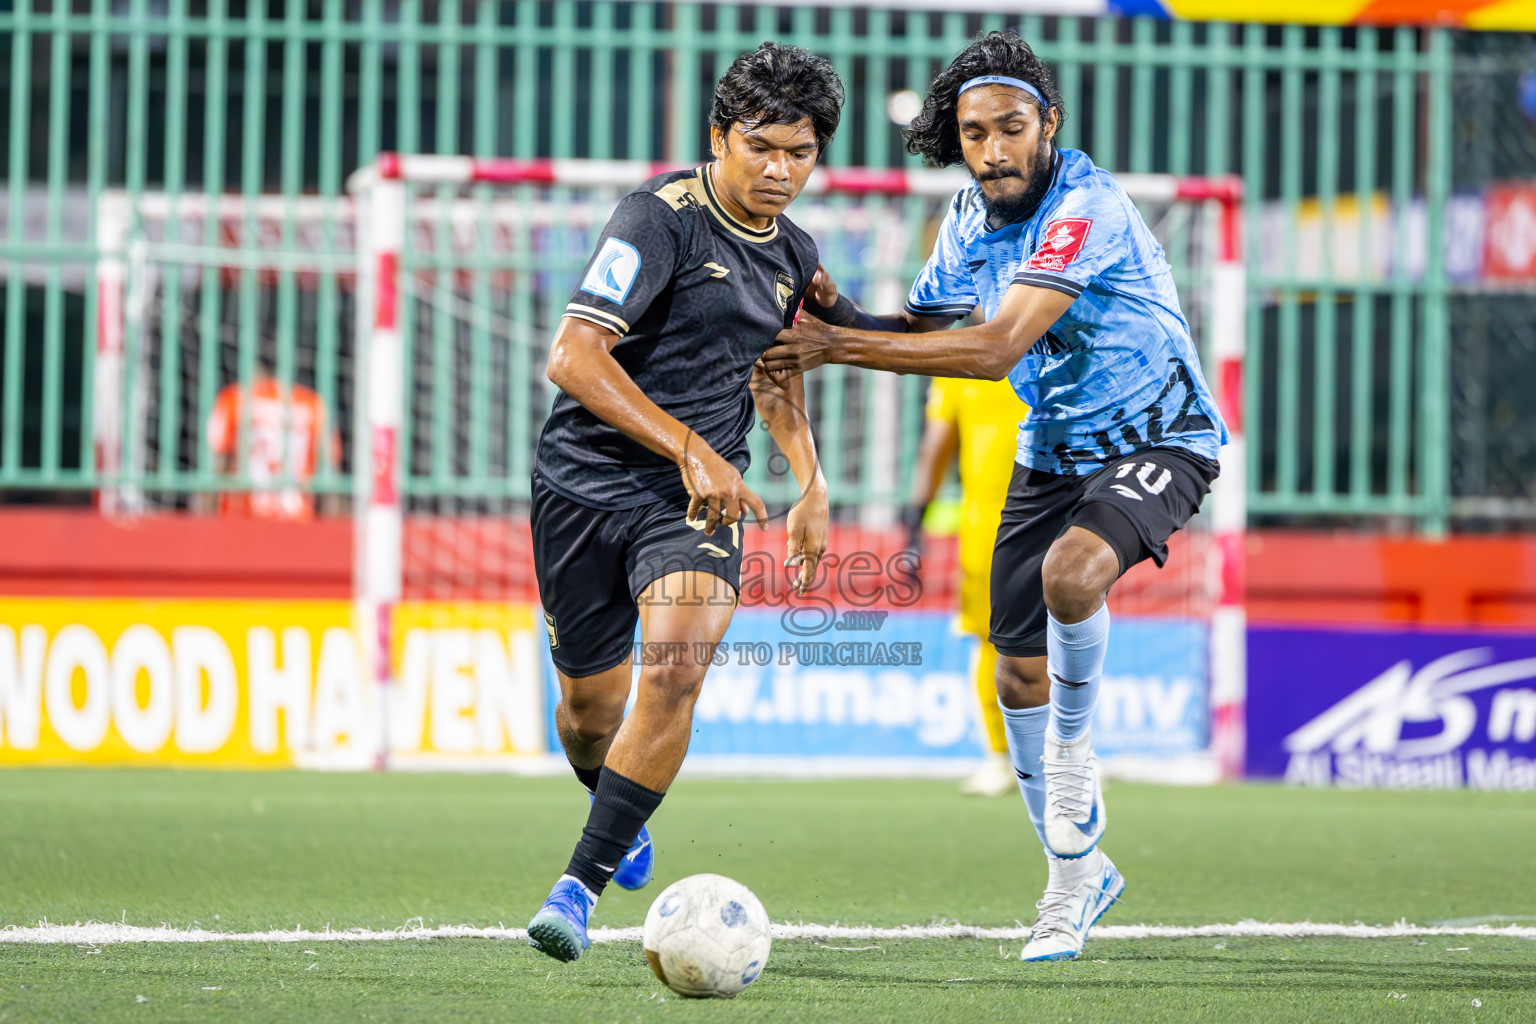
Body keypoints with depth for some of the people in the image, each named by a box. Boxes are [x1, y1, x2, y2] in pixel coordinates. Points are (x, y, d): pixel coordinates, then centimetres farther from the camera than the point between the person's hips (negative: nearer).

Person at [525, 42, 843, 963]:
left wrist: (813, 486, 21)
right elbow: (575, 356, -22)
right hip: (588, 480, -4)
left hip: (699, 500, 4)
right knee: (592, 699, 9)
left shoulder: (793, 255, 9)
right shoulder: (664, 216, -14)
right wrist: (692, 451, -27)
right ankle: (619, 814, 46)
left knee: (676, 669, -23)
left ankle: (580, 886, -18)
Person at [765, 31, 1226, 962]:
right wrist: (834, 311, -12)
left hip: (1156, 440, -7)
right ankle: (1077, 873, 24)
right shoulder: (973, 217, 0)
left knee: (1071, 571, -36)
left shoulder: (1086, 206, -25)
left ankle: (1074, 745, -8)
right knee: (1019, 677, 5)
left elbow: (996, 348, -32)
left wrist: (836, 345, -32)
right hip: (1053, 452, 8)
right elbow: (922, 330, 10)